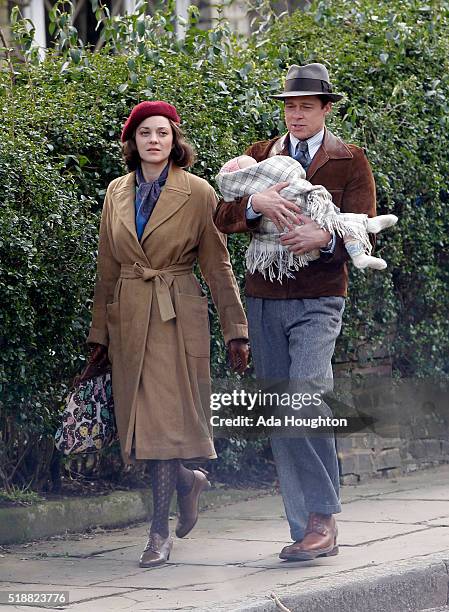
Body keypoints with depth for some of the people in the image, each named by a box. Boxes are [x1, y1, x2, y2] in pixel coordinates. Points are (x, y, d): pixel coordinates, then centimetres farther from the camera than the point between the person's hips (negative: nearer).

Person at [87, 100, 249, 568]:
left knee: (164, 420, -10)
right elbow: (106, 269, 14)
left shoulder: (197, 193, -2)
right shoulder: (117, 193, 10)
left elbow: (218, 267, 0)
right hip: (127, 317, 4)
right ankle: (187, 480, 35)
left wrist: (236, 331, -2)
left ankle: (160, 533, -5)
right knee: (140, 420, 5)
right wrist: (99, 333, 14)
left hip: (177, 316, -4)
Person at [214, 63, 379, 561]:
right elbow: (223, 219, 1)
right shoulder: (260, 156, 13)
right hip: (263, 300, 4)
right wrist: (256, 203, -20)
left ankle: (323, 517, -15)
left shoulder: (350, 161, 6)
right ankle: (305, 531, 7)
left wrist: (324, 238, -21)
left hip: (318, 301, -4)